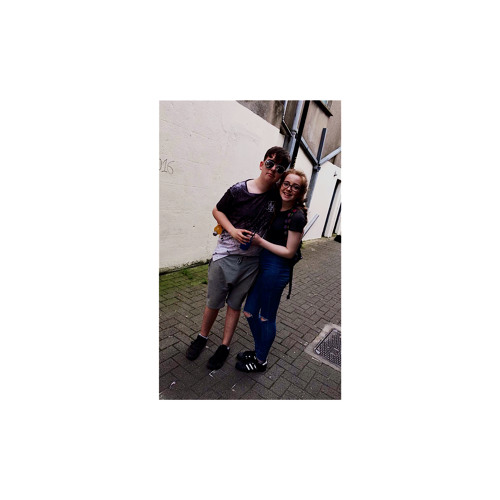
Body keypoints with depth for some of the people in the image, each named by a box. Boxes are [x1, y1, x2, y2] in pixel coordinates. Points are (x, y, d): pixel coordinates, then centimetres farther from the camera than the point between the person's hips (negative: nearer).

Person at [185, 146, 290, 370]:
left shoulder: (277, 196, -3)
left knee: (235, 304, 14)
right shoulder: (239, 190, -11)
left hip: (251, 261, 2)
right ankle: (202, 337, 38)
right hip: (226, 255, -1)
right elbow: (217, 210, 0)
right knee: (214, 301, 11)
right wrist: (233, 231, -15)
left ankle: (224, 346, 32)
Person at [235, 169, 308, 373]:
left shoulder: (296, 216, -16)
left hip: (276, 270, -8)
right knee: (249, 312, 17)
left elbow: (289, 252, -15)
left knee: (266, 317, 11)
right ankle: (259, 351, 42)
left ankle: (261, 361, 37)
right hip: (262, 264, 8)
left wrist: (260, 241, -18)